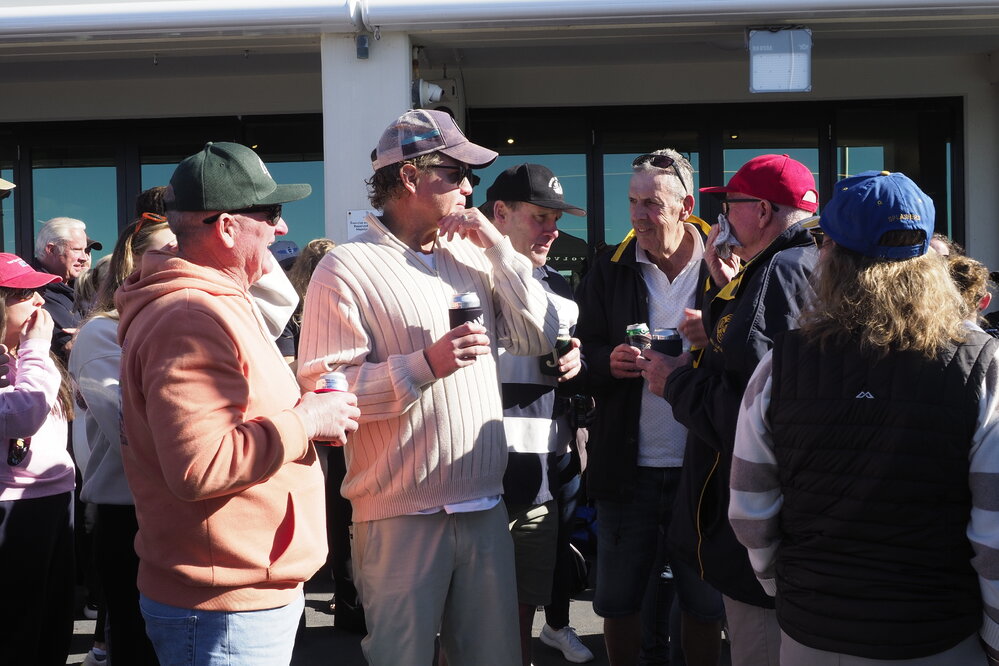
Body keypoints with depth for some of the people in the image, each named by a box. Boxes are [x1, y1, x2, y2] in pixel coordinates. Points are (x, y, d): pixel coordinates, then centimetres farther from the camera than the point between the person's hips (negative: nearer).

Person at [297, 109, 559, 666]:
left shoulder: (472, 257, 11)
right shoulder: (347, 268, -8)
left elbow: (541, 337, 7)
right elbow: (321, 388, -16)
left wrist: (500, 250, 0)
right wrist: (424, 365, -23)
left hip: (485, 509, 6)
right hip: (400, 516, -6)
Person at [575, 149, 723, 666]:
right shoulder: (611, 269, 4)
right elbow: (584, 353, 7)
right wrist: (609, 361, -14)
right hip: (628, 466, 2)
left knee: (704, 604, 12)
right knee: (619, 601, 11)